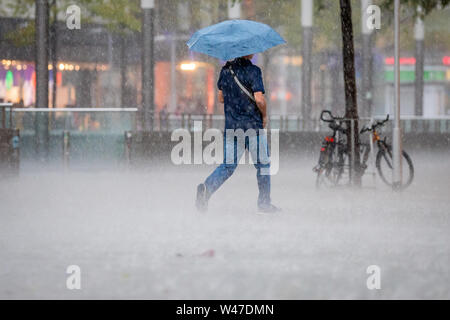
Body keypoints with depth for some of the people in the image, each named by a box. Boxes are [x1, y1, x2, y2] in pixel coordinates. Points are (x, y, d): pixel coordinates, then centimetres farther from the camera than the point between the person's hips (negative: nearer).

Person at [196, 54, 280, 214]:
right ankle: (264, 203, 15)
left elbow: (221, 98, 15)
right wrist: (264, 116, -1)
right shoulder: (253, 70, -12)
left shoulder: (225, 70, 8)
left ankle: (207, 187, -18)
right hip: (253, 125, -5)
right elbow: (259, 99, -19)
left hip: (231, 126, 5)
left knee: (228, 166, 7)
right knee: (263, 164, 10)